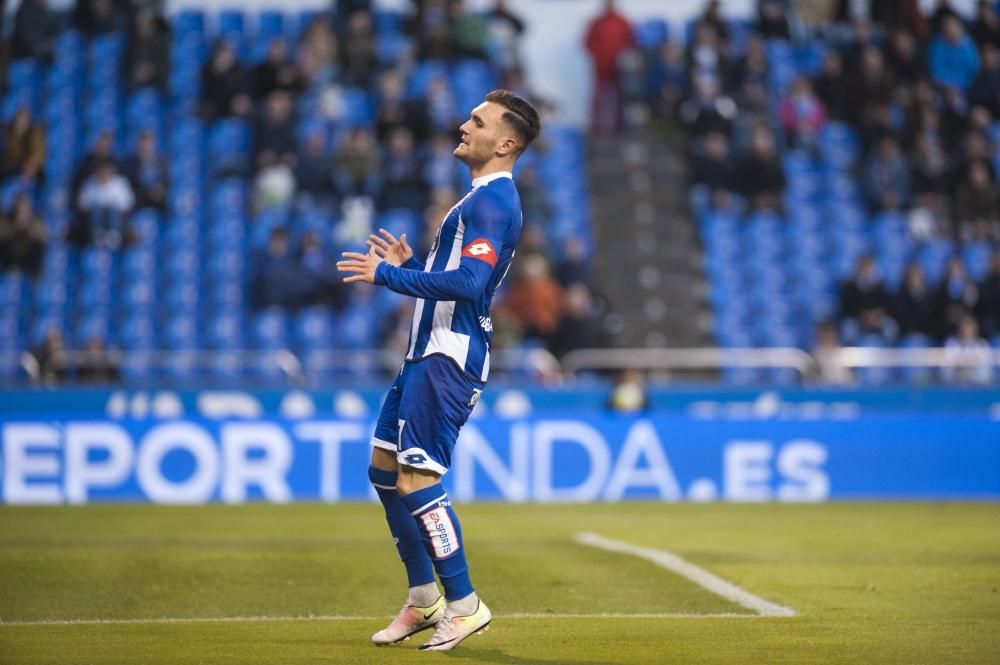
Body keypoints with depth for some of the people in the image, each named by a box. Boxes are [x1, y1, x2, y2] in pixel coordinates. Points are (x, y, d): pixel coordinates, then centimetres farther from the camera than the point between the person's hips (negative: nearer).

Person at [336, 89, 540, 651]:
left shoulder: (494, 202, -15)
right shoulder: (480, 199, 18)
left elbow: (467, 282, -27)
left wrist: (388, 275, -21)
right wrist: (407, 265, 14)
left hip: (450, 360, -11)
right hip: (428, 353, 11)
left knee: (416, 479, -13)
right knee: (384, 469, 14)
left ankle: (464, 605, -5)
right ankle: (424, 599, 21)